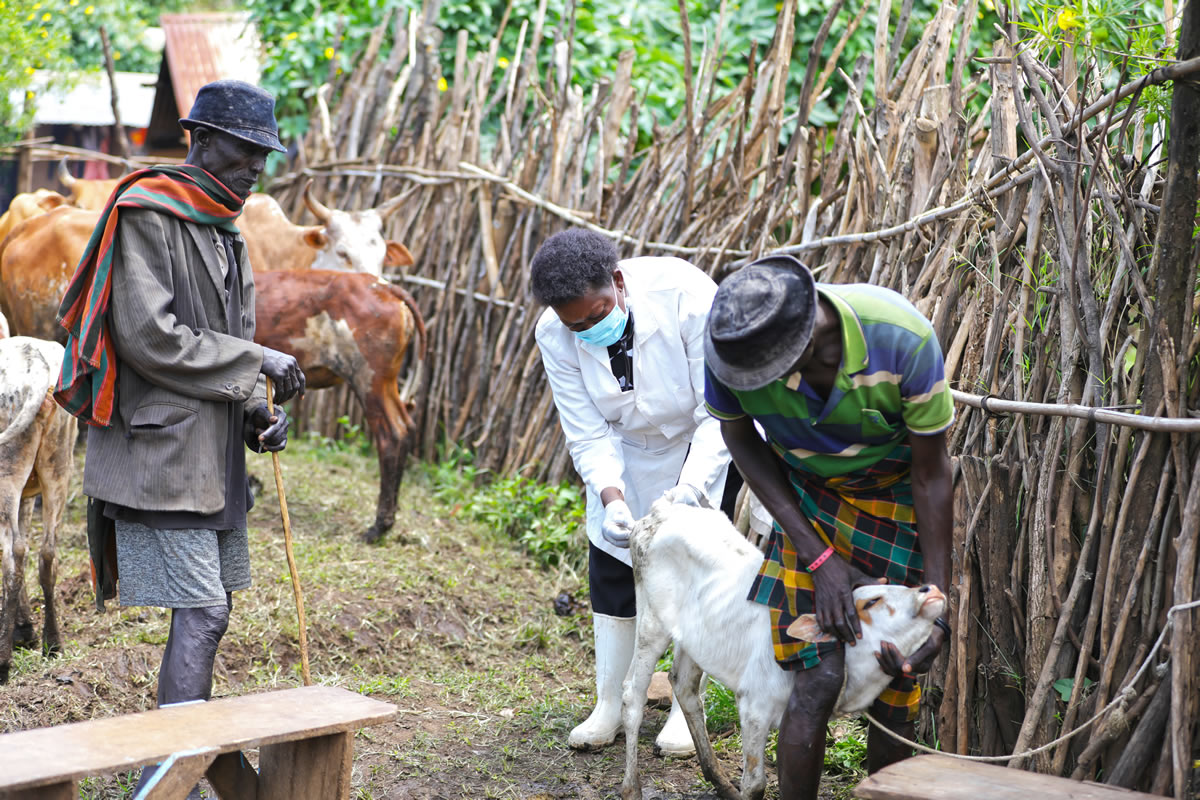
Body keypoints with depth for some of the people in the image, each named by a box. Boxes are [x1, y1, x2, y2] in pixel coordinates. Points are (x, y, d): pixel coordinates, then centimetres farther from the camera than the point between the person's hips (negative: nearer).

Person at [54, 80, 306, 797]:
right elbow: (150, 337, -19)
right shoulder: (146, 216, -11)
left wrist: (258, 411, 2)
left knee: (210, 608, 14)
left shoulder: (225, 230, 17)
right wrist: (254, 362, -15)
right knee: (201, 614, -12)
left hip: (212, 454, 9)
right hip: (160, 449, -9)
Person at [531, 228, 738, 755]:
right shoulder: (555, 336, -25)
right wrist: (611, 495, -37)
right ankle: (609, 706, 17)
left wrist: (691, 484, -43)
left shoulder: (686, 295, -37)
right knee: (610, 566, 4)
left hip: (704, 442, -3)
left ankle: (685, 709, 9)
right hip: (627, 450, 3)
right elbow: (588, 435, -19)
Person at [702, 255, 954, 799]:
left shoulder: (902, 340, -33)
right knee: (819, 677, -13)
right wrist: (818, 558, -14)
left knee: (894, 683, 0)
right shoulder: (730, 346, -28)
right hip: (809, 494, 1)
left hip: (897, 498, 0)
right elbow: (740, 439, -8)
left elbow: (932, 474, -20)